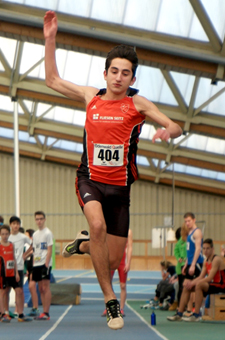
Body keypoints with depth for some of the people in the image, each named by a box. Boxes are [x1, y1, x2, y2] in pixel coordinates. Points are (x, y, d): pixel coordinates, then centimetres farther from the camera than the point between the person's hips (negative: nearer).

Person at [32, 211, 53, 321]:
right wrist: (33, 265, 12)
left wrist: (46, 264, -17)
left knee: (45, 287, -8)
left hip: (45, 263, -7)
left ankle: (46, 313, -9)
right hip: (36, 264, 7)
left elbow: (49, 250, -10)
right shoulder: (35, 234, 16)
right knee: (40, 289, 7)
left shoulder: (47, 233, -5)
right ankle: (44, 312, 10)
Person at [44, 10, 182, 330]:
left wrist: (168, 131, -33)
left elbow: (176, 127, -9)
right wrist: (50, 39, 3)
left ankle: (84, 244, 42)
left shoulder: (137, 103, -5)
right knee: (98, 225, -32)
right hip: (90, 179, 0)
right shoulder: (91, 96, 2)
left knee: (113, 260, 4)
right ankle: (110, 298, -21)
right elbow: (53, 80, 11)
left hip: (119, 186, 0)